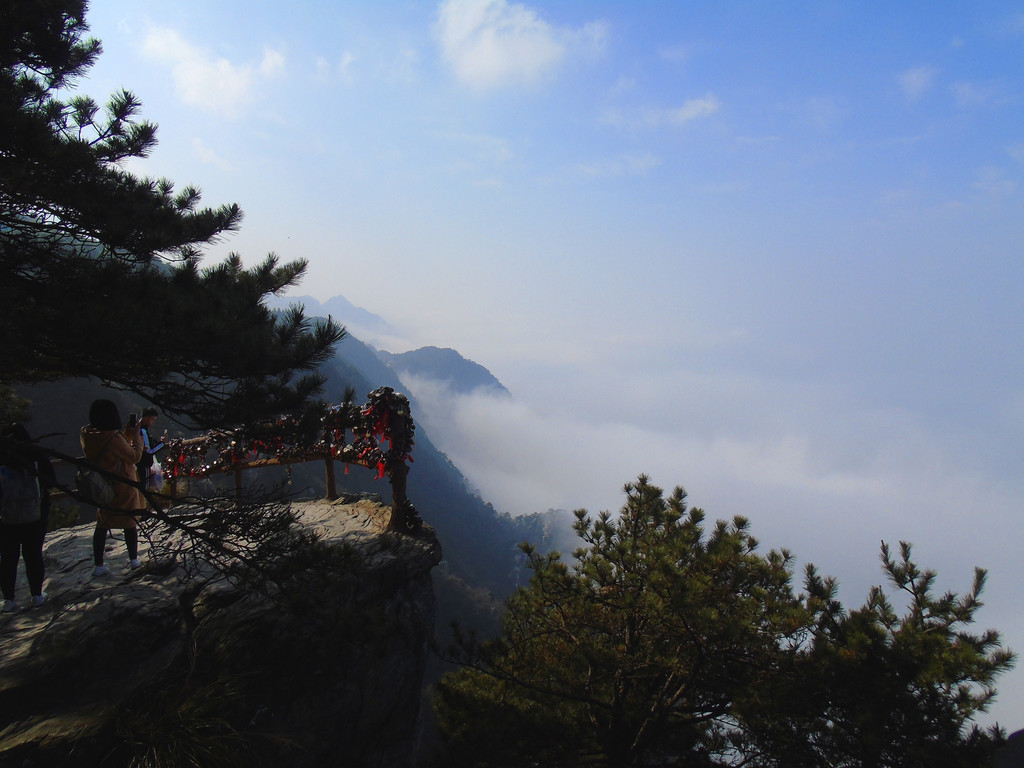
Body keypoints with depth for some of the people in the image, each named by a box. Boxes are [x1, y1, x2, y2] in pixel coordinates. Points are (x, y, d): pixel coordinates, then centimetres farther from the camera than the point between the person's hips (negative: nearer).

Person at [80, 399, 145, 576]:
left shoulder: (87, 435, -5)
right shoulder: (113, 438, -28)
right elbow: (135, 457, -18)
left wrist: (127, 434, 6)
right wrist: (136, 435, -9)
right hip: (123, 488, -6)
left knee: (102, 524, 15)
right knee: (130, 522, 11)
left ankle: (98, 564, 16)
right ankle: (133, 559, 23)